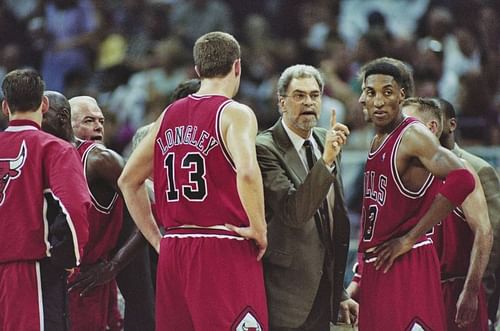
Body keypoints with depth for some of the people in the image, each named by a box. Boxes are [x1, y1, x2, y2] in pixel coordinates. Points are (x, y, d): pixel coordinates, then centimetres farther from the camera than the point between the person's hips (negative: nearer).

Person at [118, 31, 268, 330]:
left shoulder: (170, 115, 13)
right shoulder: (234, 113, -7)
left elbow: (129, 180, 19)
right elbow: (247, 172, -25)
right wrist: (258, 229, -13)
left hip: (173, 250, 7)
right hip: (223, 249, -7)